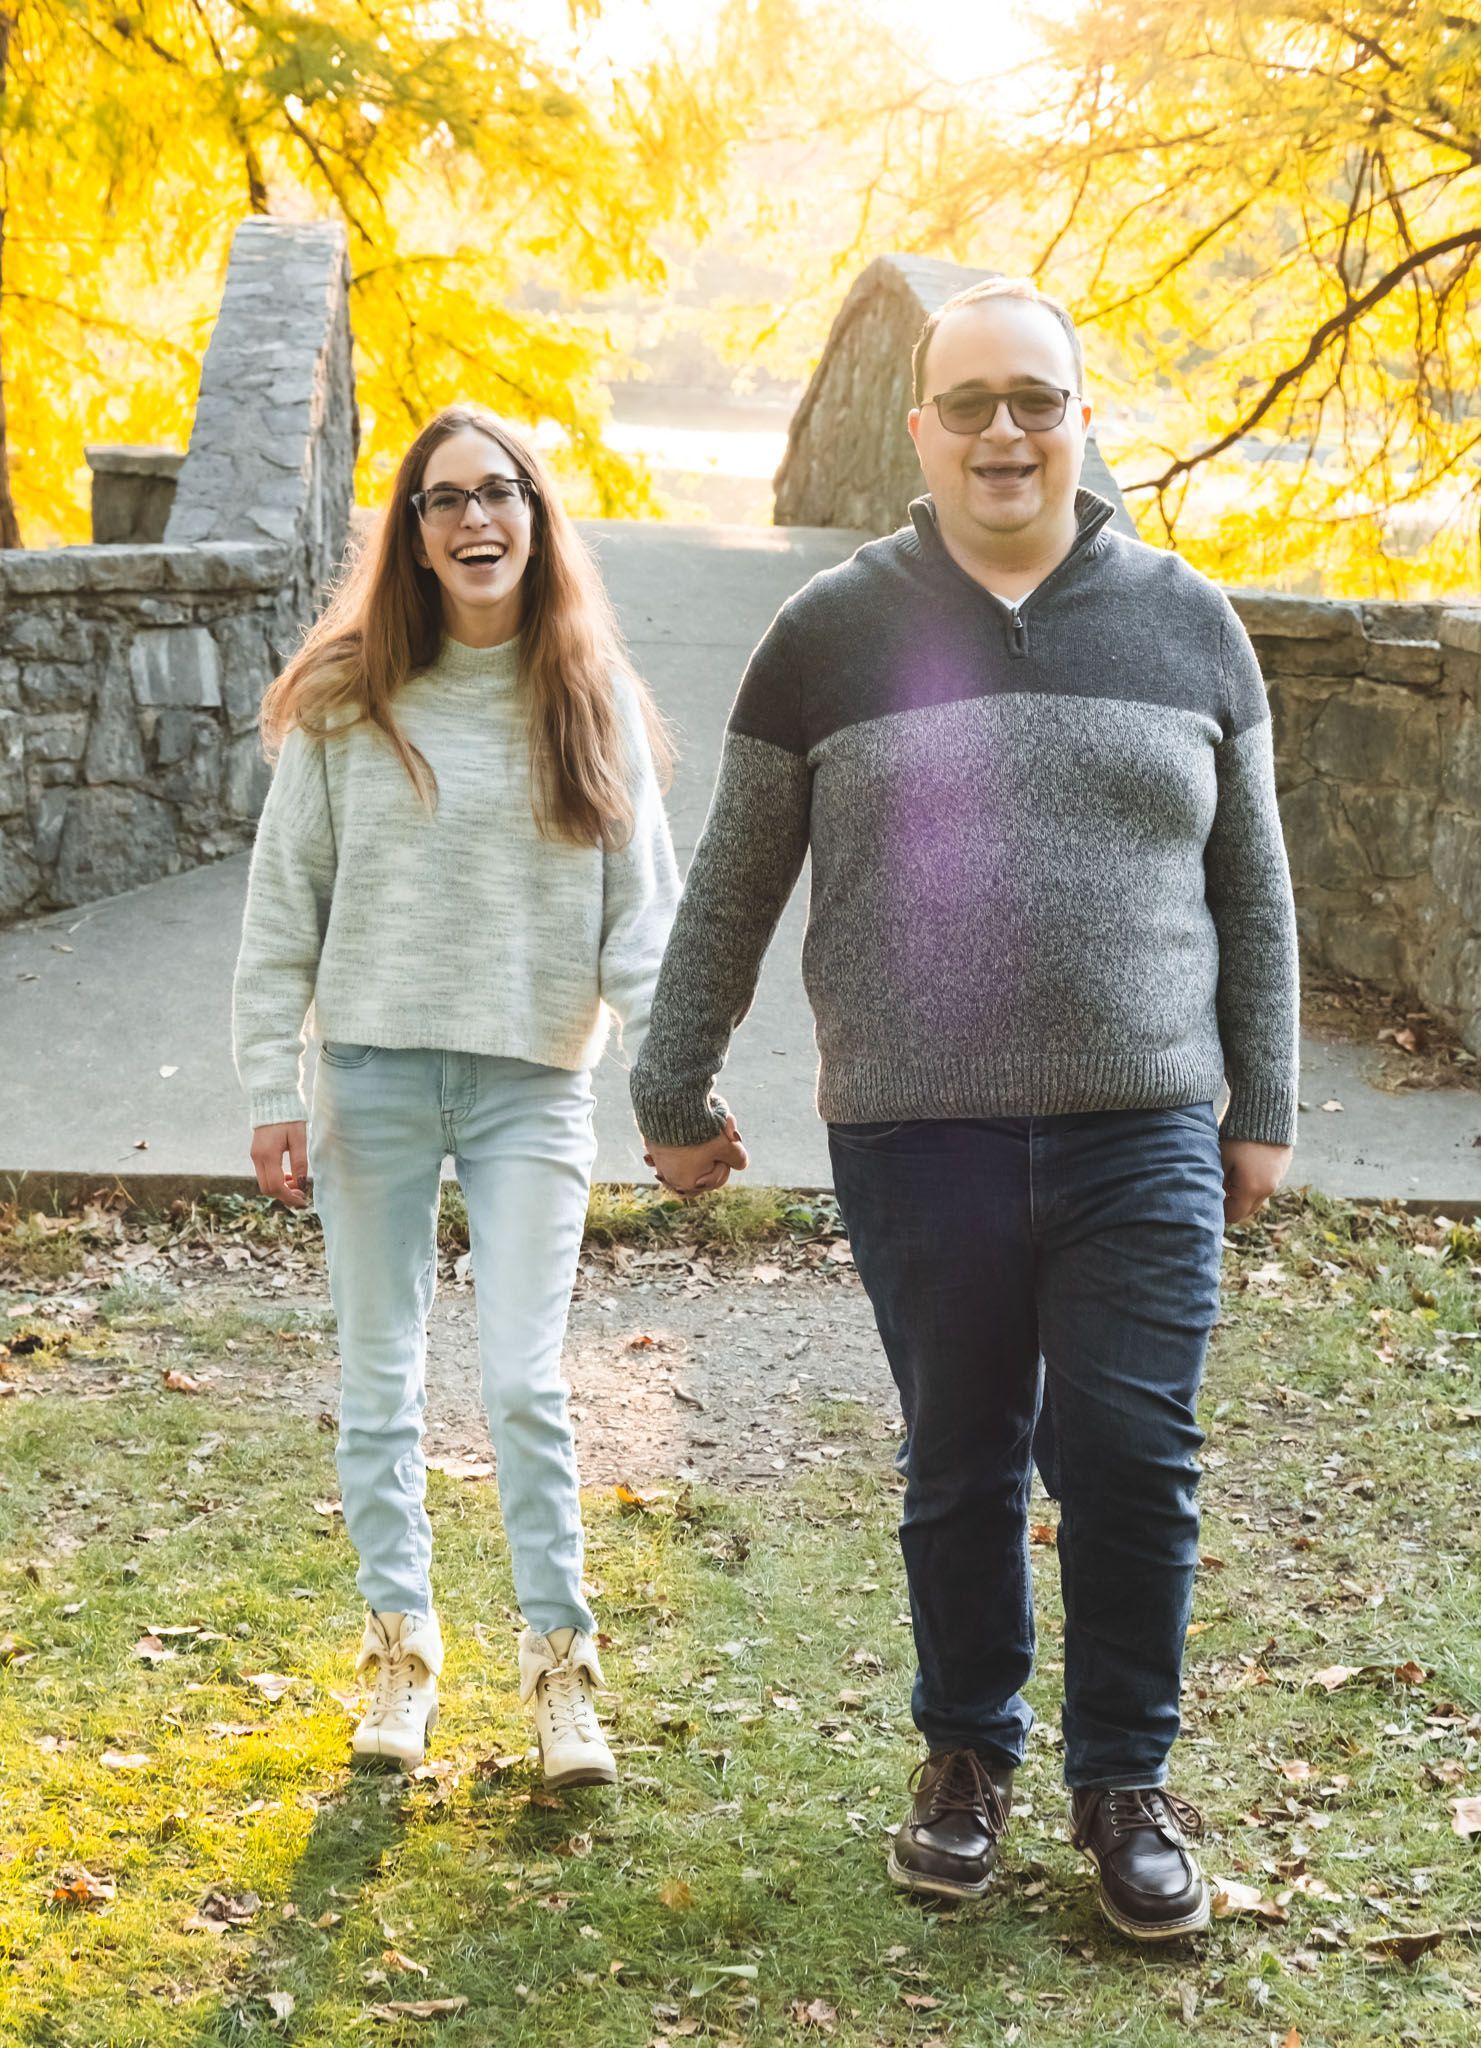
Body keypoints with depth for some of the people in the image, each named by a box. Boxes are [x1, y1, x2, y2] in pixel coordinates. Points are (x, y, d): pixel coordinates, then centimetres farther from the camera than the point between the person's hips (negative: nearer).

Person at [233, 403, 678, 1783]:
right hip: (373, 1075, 1)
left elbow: (640, 907, 1)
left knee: (523, 1381, -4)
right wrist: (272, 1090, -2)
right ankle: (400, 1644, 22)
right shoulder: (342, 700, 1)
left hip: (534, 1082, -1)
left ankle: (560, 1662, 9)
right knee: (381, 1378, 8)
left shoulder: (592, 702, 3)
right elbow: (284, 904, 3)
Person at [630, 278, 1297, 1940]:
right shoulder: (832, 634, 3)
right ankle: (966, 1753, 29)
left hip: (1141, 1137, 1)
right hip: (914, 1137, 0)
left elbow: (1251, 887, 12)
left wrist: (1262, 1111, 10)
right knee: (959, 1470, 10)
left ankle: (1125, 1782, 19)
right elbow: (729, 891, 10)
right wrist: (673, 1095, 13)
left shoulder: (1186, 622, 7)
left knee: (1133, 1464, 1)